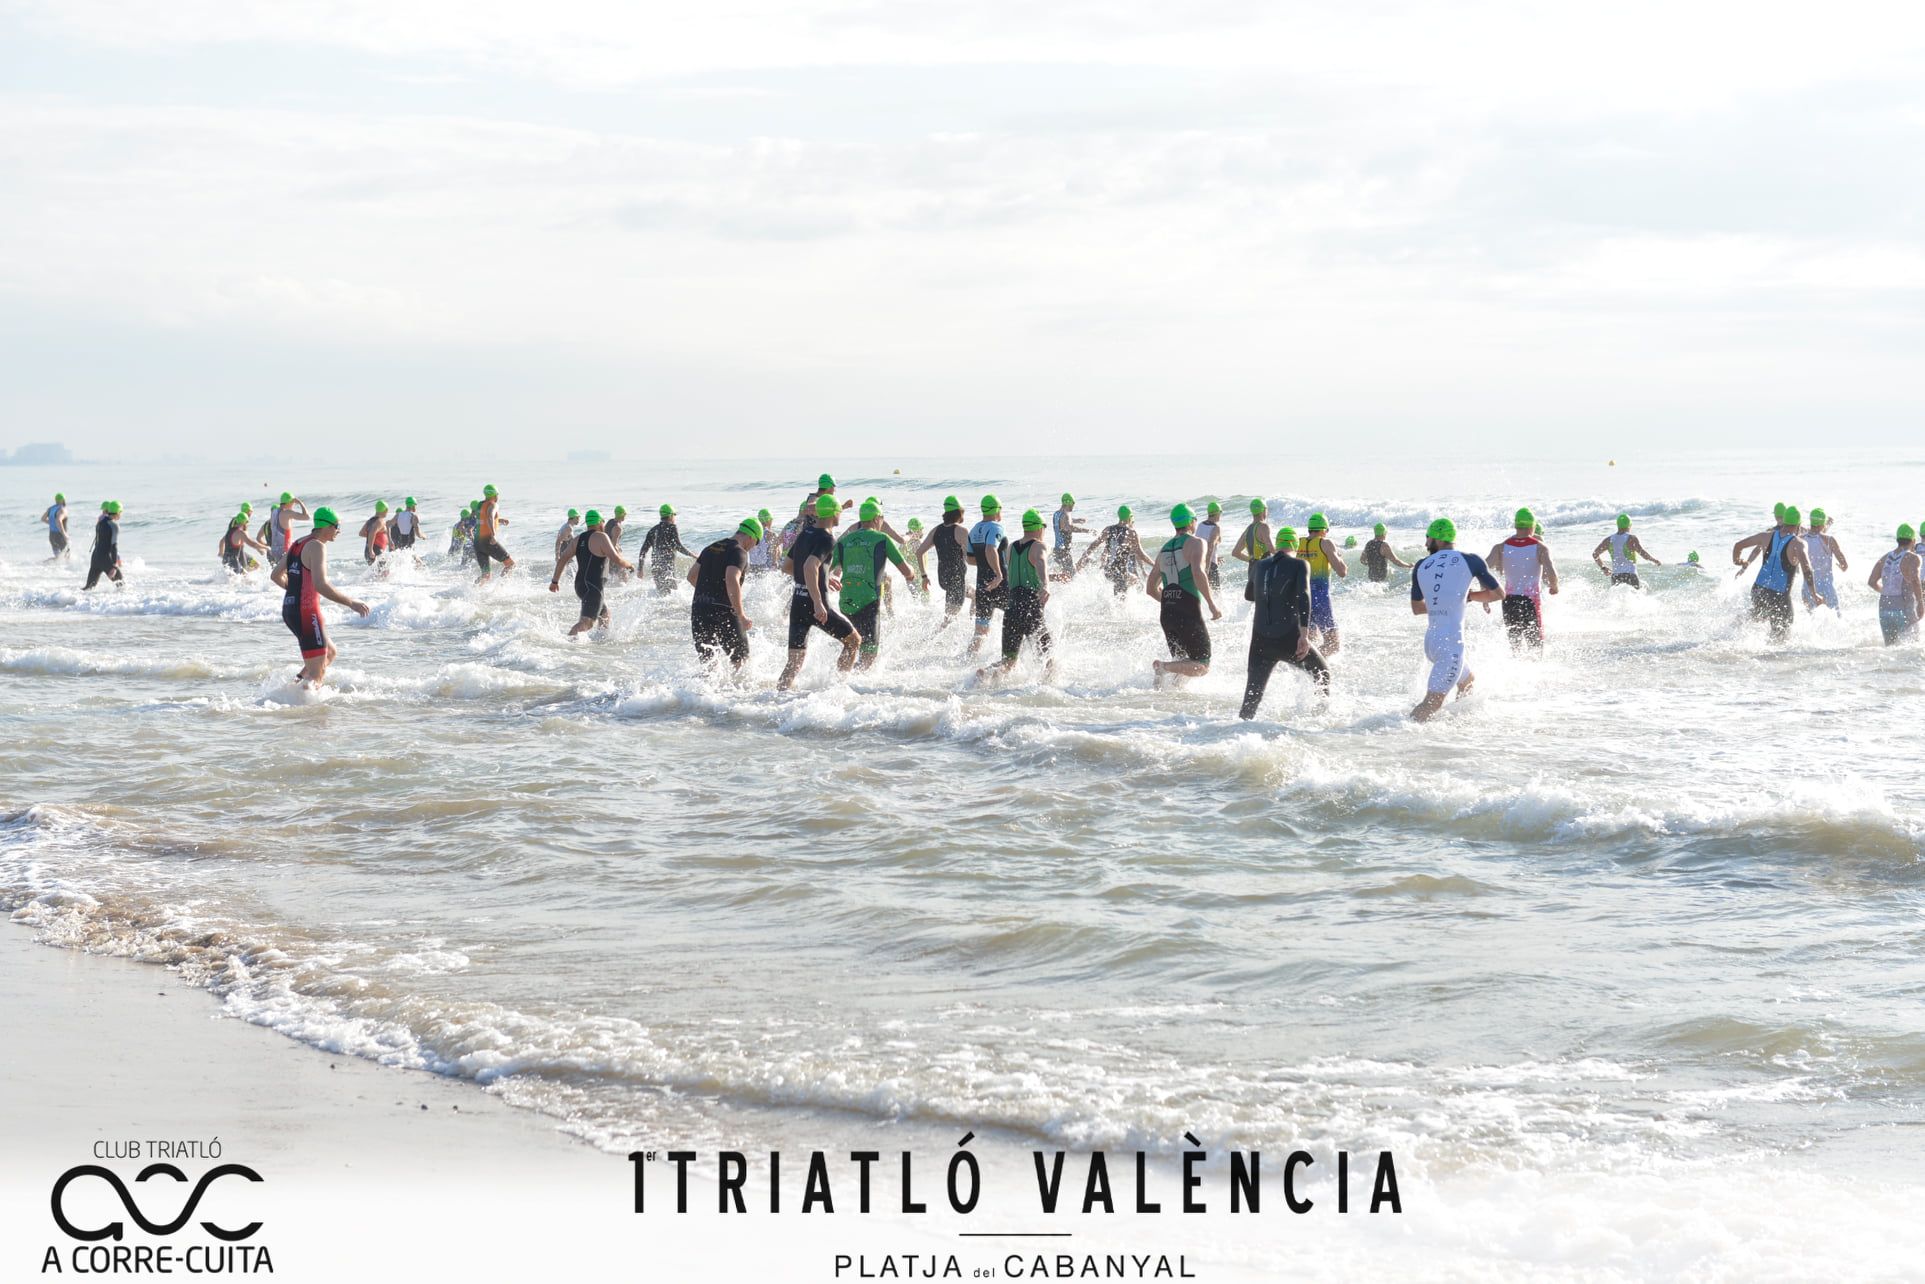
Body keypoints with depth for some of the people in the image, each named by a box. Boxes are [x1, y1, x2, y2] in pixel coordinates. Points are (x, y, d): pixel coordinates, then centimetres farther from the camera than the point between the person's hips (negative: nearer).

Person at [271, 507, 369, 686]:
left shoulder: (297, 544, 14)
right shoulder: (317, 546, -14)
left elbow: (275, 576, 23)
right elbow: (320, 585, -26)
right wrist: (351, 603, -21)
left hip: (289, 610, 9)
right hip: (307, 612, -9)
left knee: (330, 653, 24)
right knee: (316, 676, -7)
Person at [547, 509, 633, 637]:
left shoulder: (579, 539, 14)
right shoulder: (601, 537, -9)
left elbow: (562, 558, 14)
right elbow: (616, 560, -14)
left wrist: (555, 581, 19)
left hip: (580, 585, 9)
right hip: (593, 587, -9)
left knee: (606, 618, 24)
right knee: (587, 622, -19)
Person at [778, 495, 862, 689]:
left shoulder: (804, 534, 12)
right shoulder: (827, 539, -13)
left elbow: (786, 565, 21)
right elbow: (810, 566, -29)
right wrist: (818, 603, -32)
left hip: (797, 605, 7)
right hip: (816, 607, -7)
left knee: (795, 661, 8)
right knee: (854, 641, 13)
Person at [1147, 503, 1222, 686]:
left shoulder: (1164, 550, 18)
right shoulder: (1195, 543, -3)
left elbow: (1151, 588, 21)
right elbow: (1198, 573, -22)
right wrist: (1212, 605, -16)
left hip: (1167, 614, 7)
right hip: (1190, 614, -7)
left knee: (1182, 664, 17)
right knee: (1202, 666, 0)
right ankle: (1163, 667, -22)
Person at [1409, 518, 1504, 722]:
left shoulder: (1421, 566, 10)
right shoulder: (1470, 561, 0)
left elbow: (1416, 608, 19)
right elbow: (1498, 593, 8)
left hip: (1430, 640, 6)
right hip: (1451, 642, -6)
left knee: (1468, 681, 28)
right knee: (1432, 703, -10)